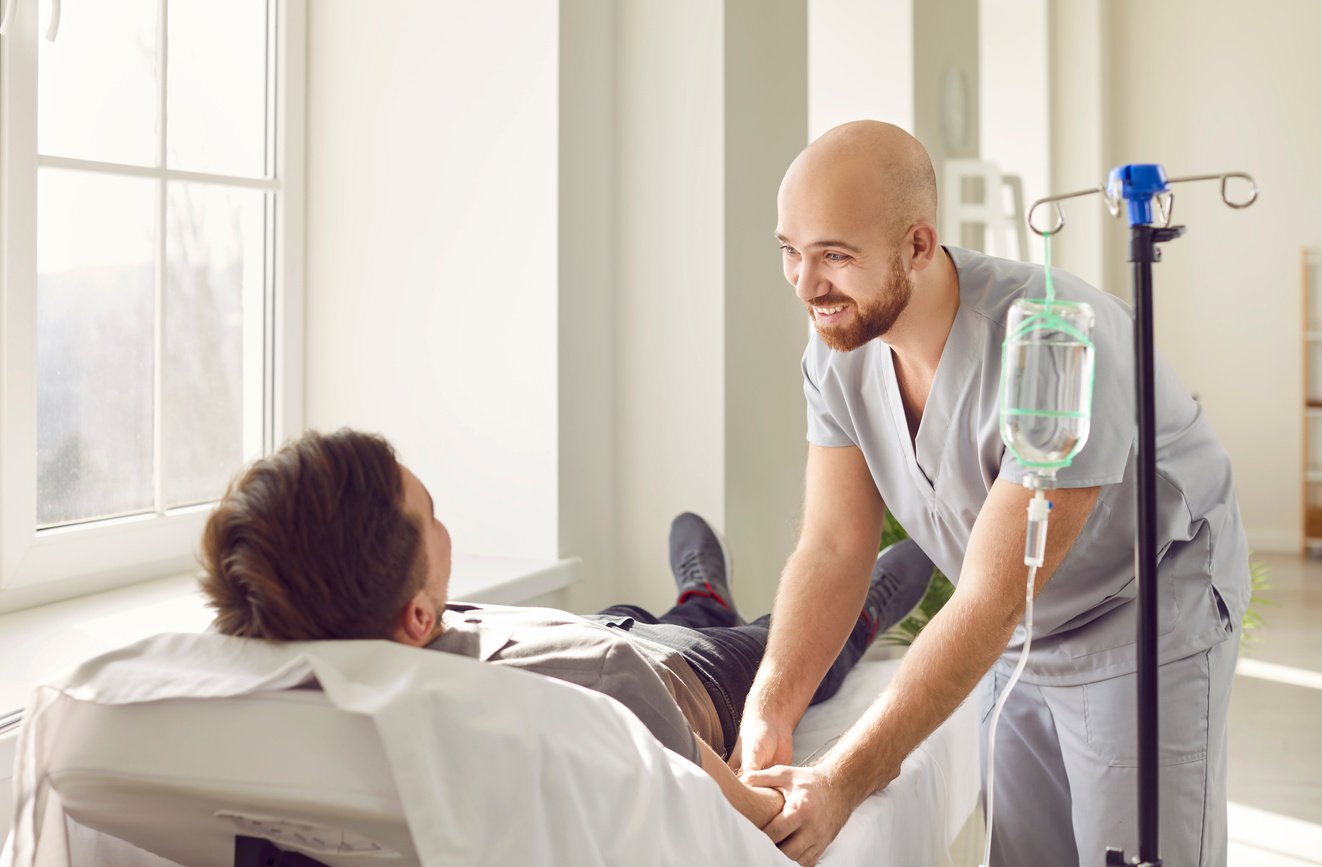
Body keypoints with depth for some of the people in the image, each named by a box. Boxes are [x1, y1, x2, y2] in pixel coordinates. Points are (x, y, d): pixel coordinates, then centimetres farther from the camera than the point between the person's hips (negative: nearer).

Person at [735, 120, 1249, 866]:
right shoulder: (840, 346, -12)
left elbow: (991, 602, -33)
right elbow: (834, 547, -11)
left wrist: (842, 783, -35)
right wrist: (770, 714, -26)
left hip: (1146, 624, -6)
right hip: (1016, 638, 6)